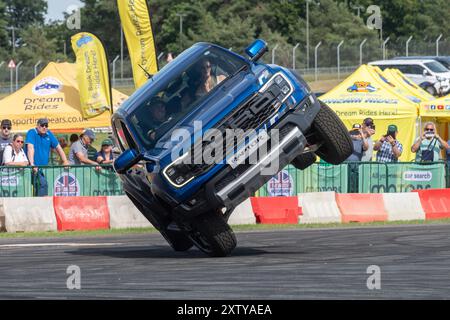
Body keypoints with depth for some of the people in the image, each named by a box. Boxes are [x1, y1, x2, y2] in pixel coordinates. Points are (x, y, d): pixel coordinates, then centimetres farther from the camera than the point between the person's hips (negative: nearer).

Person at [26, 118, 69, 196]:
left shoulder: (49, 134, 10)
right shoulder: (32, 133, -7)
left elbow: (58, 148, 17)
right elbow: (30, 148, -19)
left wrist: (65, 162, 9)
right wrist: (32, 164, -30)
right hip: (35, 168, -7)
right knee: (43, 184, -24)